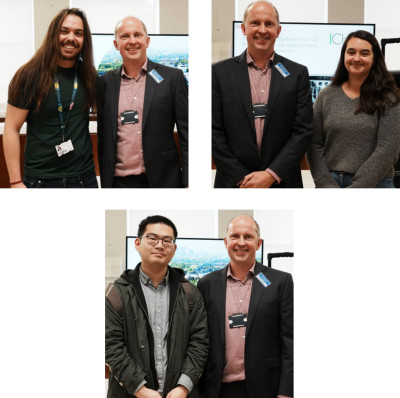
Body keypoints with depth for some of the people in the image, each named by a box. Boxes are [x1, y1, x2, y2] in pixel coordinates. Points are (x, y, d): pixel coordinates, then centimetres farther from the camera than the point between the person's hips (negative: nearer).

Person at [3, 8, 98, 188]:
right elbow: (11, 129, -6)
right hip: (41, 179, -3)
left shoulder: (88, 76, 4)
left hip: (84, 177, 3)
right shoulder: (30, 75, -6)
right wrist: (16, 182, -11)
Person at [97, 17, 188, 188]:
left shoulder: (172, 77, 2)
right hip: (119, 181, 2)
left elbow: (186, 133, 0)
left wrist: (188, 180, -5)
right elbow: (103, 137, 12)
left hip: (162, 179, -2)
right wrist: (105, 182, 8)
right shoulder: (106, 82, 9)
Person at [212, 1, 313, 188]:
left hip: (282, 182, 0)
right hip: (234, 183, 0)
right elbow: (214, 132, -2)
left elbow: (303, 131, -2)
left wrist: (271, 175, -12)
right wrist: (241, 178, -10)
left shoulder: (298, 74, 2)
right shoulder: (220, 72, 1)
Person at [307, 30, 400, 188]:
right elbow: (314, 145, 2)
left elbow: (387, 150, -10)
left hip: (373, 183, -2)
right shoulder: (326, 96, 5)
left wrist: (356, 188, -15)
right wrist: (327, 186, -9)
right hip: (330, 182, 2)